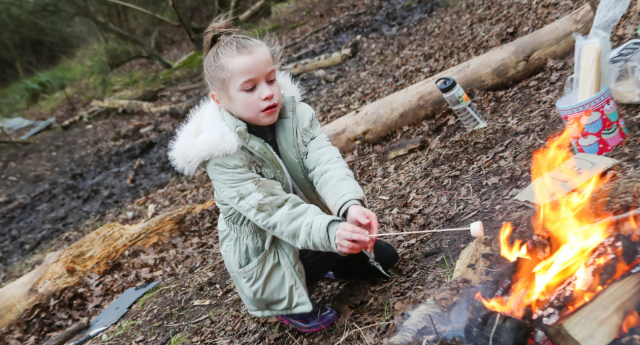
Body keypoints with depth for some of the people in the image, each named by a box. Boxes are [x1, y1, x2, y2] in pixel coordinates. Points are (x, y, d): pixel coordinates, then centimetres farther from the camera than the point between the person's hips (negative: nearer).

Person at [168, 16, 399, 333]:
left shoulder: (296, 114, -14)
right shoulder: (223, 155, -29)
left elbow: (326, 163, -28)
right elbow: (275, 211, -36)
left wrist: (350, 205, -48)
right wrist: (330, 232, -51)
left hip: (312, 225, 6)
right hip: (264, 250, -5)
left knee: (384, 259, 8)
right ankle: (288, 302, -1)